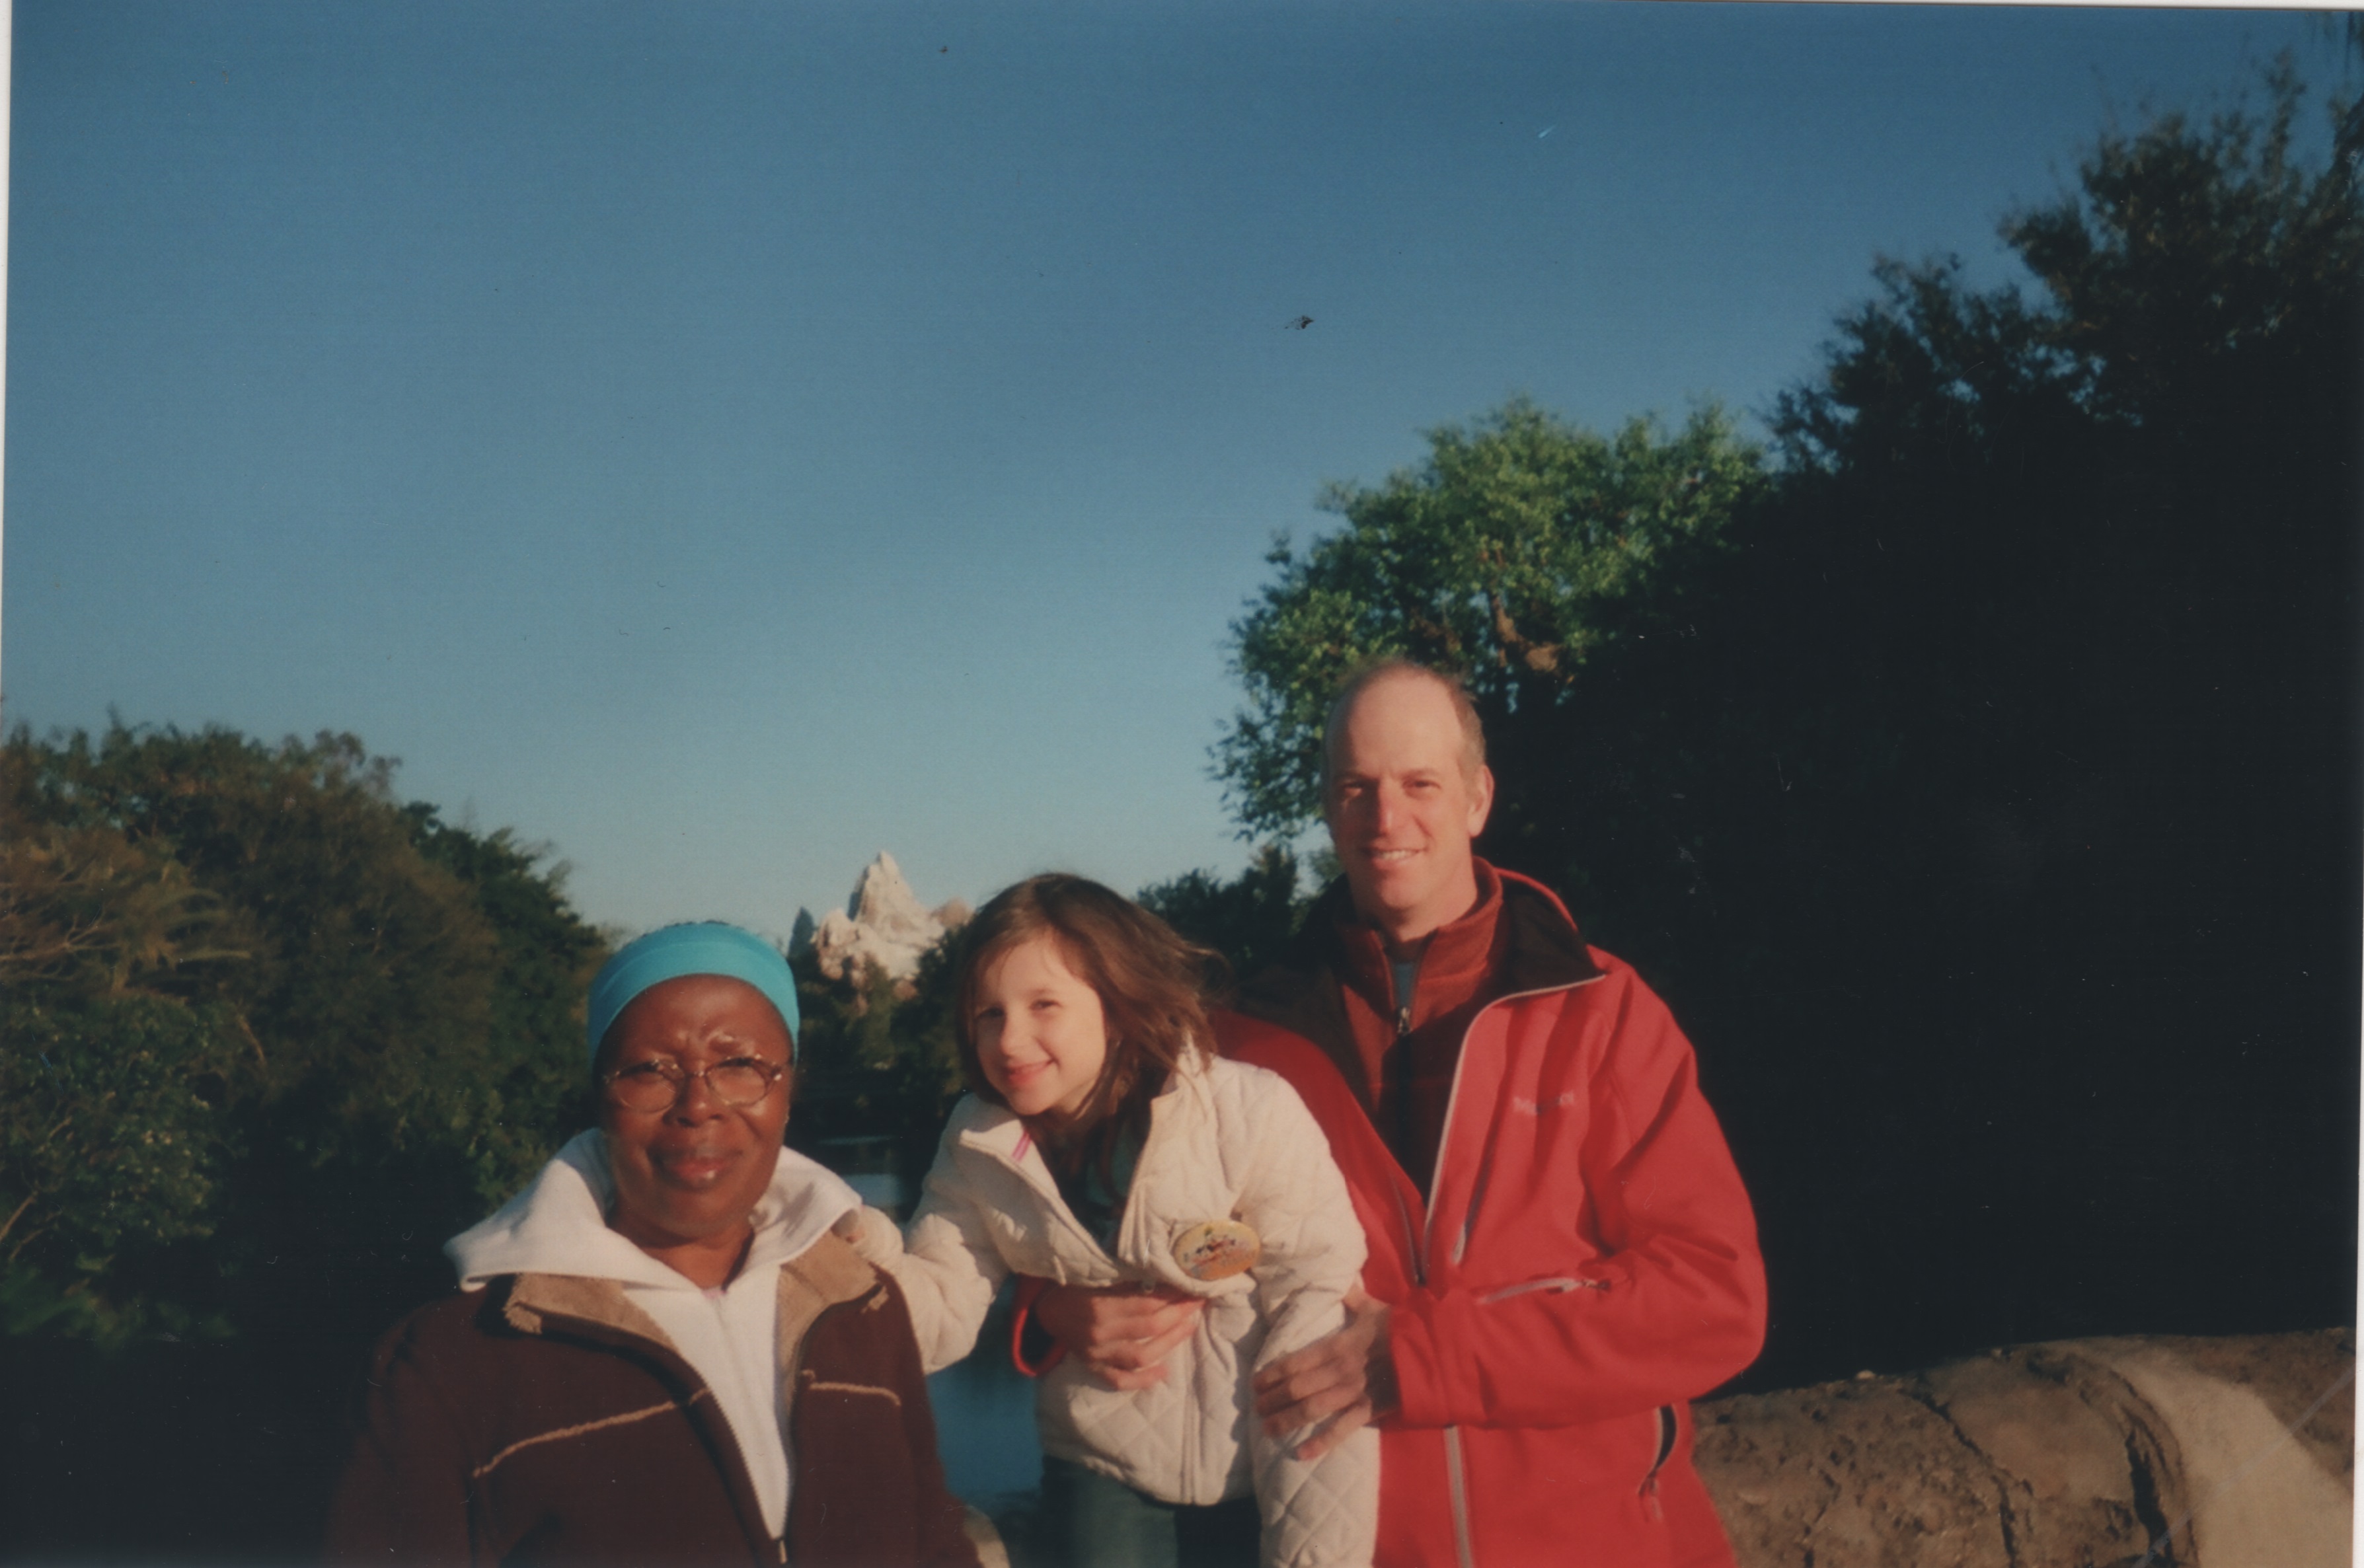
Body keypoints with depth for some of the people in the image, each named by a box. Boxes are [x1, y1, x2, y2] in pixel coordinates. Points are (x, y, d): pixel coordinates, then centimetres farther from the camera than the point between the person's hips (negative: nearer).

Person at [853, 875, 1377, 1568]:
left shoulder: (1251, 1115, -20)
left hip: (1257, 1483, -3)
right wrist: (862, 1259, -23)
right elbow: (938, 1312, -2)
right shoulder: (979, 1146, -5)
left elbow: (1318, 1308, -18)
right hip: (1103, 1478, 3)